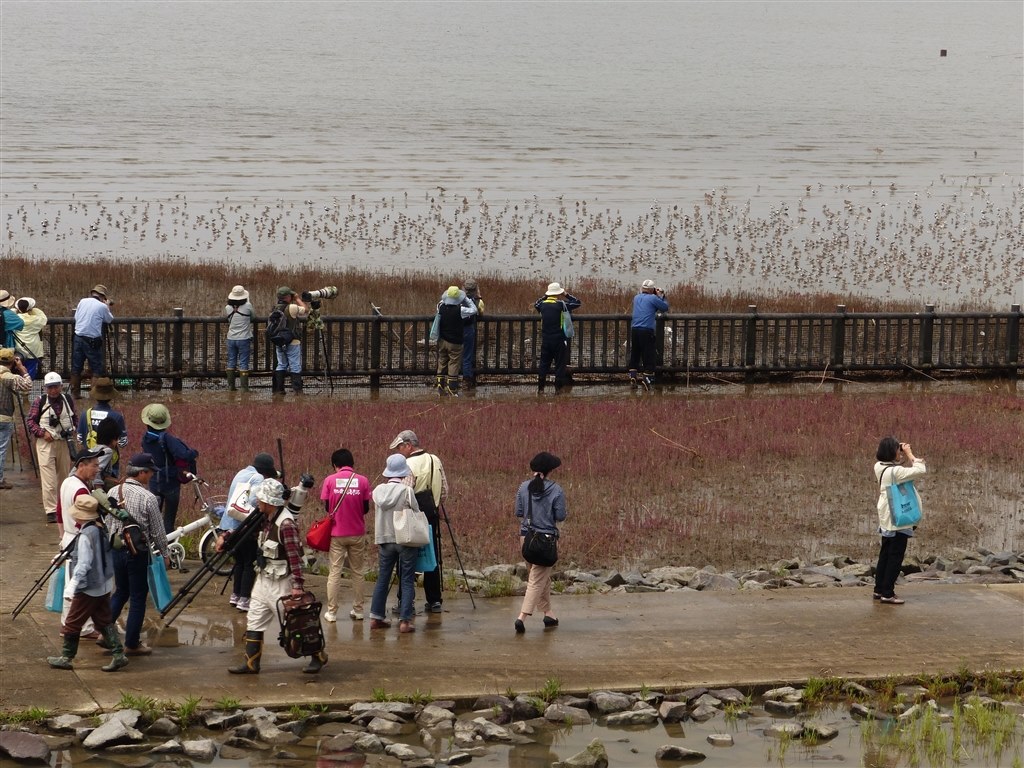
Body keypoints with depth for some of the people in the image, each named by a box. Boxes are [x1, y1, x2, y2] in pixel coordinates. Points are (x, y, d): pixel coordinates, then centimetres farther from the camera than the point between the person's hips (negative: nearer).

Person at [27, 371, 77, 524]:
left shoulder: (68, 400, 5)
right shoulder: (39, 402, -5)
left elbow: (74, 418, 20)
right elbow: (31, 422, -2)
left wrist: (72, 430, 2)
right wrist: (43, 433, -15)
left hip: (64, 443, 4)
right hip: (45, 443, -4)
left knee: (64, 476, 14)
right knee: (49, 479, -10)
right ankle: (51, 511, -9)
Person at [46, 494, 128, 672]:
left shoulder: (85, 536, -21)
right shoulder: (101, 529, 5)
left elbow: (83, 564, -25)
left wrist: (72, 585, -23)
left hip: (87, 589, -9)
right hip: (103, 586, 9)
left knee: (72, 623, 4)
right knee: (105, 621, 12)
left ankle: (66, 657, 13)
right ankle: (118, 655, 5)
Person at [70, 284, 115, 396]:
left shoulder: (82, 302, 6)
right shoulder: (102, 306, -6)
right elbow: (110, 320, 8)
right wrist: (108, 306, 23)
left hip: (78, 337, 5)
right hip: (92, 340, -5)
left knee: (76, 367, 11)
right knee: (97, 368, 4)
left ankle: (75, 392, 14)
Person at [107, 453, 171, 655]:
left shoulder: (113, 492, 0)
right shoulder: (148, 498, -15)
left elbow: (107, 524, 8)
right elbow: (157, 531, -9)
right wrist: (165, 554, 5)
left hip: (116, 549, 5)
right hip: (139, 553, -5)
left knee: (121, 592, 21)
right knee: (138, 597, 5)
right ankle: (132, 644, 10)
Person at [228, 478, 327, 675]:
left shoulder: (285, 523, -24)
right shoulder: (269, 520, 4)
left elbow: (295, 555, -25)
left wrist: (298, 585, -26)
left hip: (281, 584, -9)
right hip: (264, 580, 9)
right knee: (254, 621, 8)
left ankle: (318, 656, 16)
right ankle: (251, 663, 13)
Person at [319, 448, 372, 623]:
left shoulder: (330, 480, -6)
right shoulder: (362, 481, -4)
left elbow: (326, 507, -1)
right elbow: (366, 508, 0)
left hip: (337, 533, -1)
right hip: (357, 533, 1)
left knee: (335, 572, 5)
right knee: (358, 572, 11)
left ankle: (331, 612, 5)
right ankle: (358, 610, 13)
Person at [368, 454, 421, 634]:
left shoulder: (378, 491, -1)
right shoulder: (406, 491, -14)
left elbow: (377, 514, 7)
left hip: (384, 539, 4)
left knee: (382, 579, 13)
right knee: (407, 581, 1)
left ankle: (376, 617, 16)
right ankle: (405, 620, -2)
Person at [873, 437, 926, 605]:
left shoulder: (880, 467, 2)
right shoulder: (895, 471, -24)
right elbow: (921, 470, -25)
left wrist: (905, 455, 1)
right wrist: (910, 454, -14)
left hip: (886, 519, 9)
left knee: (885, 554, 16)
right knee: (896, 556, -2)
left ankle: (879, 590, 20)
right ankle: (887, 593, -1)